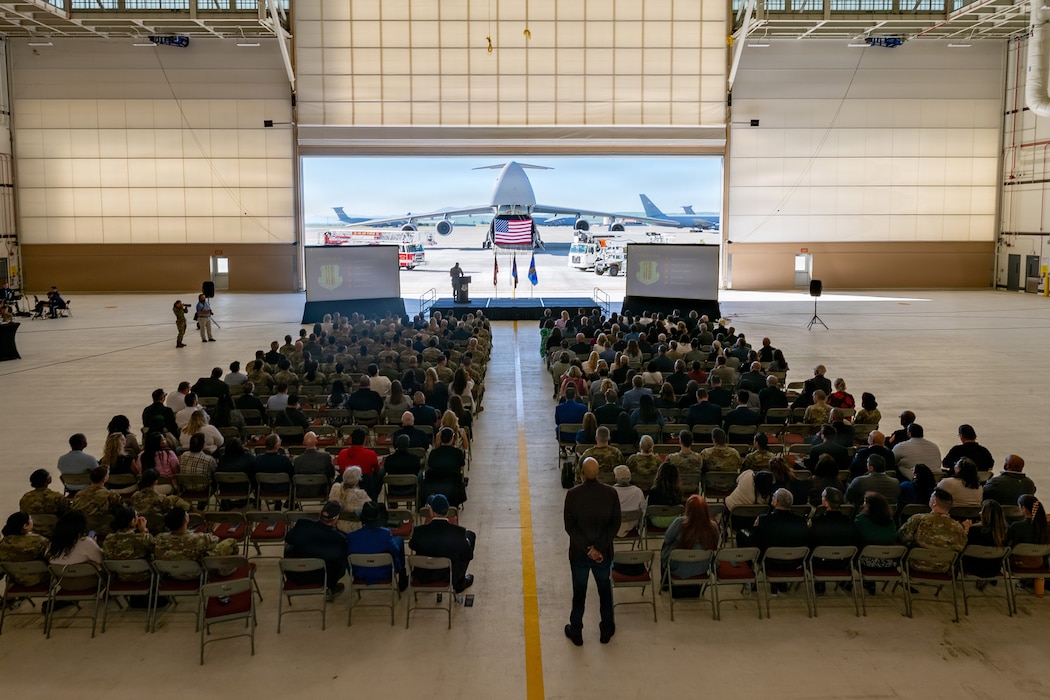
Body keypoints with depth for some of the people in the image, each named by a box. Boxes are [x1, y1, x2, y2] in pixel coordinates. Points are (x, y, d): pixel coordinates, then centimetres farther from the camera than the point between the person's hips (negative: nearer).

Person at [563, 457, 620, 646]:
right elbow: (615, 524, -11)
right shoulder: (611, 493, -12)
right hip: (604, 553, 1)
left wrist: (586, 548, -13)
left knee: (579, 593, 14)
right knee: (605, 591, 19)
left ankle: (576, 632, 27)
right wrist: (599, 548, -12)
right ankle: (606, 630, 33)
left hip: (579, 553, -1)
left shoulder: (573, 494, -15)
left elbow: (569, 526, -14)